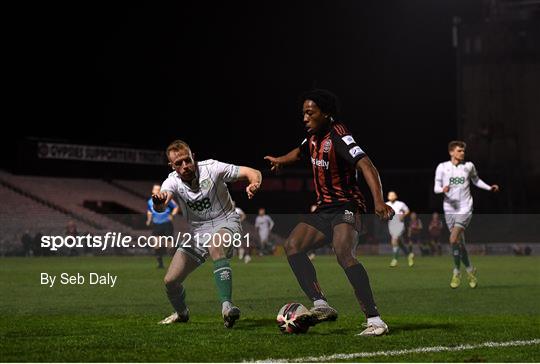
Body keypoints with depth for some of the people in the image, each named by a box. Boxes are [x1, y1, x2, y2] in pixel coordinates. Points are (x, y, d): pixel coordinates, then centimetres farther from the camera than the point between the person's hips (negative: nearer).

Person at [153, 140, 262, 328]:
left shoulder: (211, 168, -16)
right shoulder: (173, 181, -10)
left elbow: (253, 173, -15)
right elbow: (161, 207, -32)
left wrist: (254, 183, -39)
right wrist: (158, 202, -57)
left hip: (225, 222, -4)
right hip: (198, 231, 4)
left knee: (216, 246, -40)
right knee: (171, 280, -3)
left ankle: (227, 306, -48)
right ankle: (181, 313, 31)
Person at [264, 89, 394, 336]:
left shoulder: (338, 137, -18)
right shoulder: (314, 136, 8)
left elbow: (366, 166, -31)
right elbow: (301, 152, 34)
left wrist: (379, 201, -45)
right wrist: (280, 160, 54)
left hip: (346, 207, -9)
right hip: (324, 209, 9)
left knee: (343, 254, -32)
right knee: (292, 246, -6)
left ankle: (375, 320, -33)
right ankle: (321, 306, -11)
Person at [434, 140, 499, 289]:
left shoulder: (468, 166, 4)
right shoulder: (442, 167, 1)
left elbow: (476, 180, 22)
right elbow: (436, 188, -1)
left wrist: (489, 188, 9)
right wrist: (443, 189, -23)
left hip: (465, 209, -2)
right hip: (449, 209, 2)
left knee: (454, 239, -18)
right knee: (460, 243, 7)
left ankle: (456, 272, -4)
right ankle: (470, 270, 25)